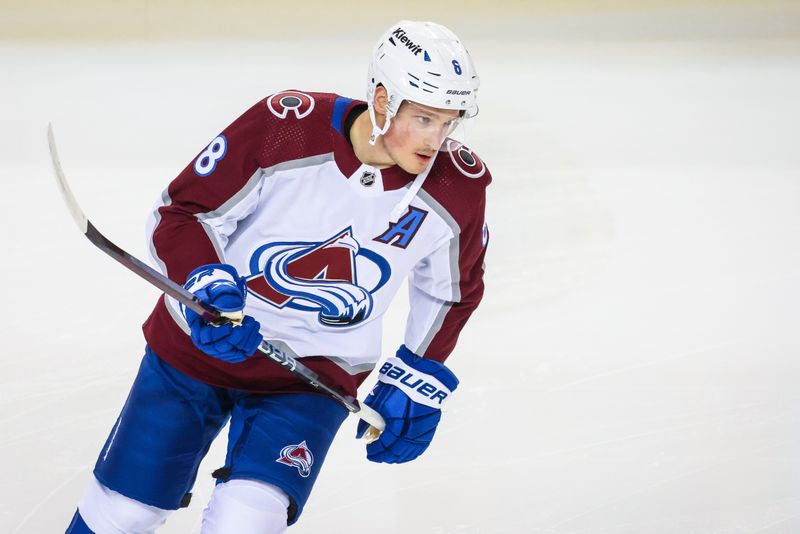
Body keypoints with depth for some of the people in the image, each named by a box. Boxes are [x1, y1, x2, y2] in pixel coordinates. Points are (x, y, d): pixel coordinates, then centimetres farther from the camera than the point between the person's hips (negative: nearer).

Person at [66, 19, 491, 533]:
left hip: (315, 374, 1)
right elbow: (183, 211, -12)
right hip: (200, 343, -1)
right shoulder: (284, 126, -22)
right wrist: (208, 287, -28)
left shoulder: (458, 189, -13)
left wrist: (419, 380, 5)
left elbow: (452, 292, 8)